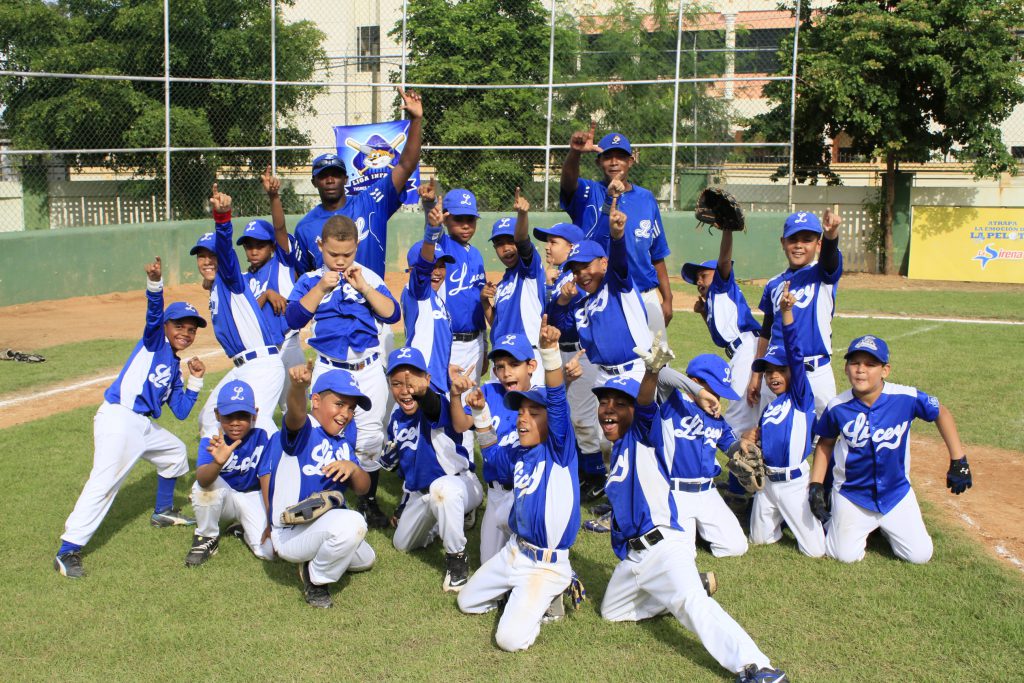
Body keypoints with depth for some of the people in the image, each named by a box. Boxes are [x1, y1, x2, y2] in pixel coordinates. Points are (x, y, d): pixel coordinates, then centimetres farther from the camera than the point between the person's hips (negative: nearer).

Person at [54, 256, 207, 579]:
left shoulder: (175, 368, 20)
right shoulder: (154, 341, 2)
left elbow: (181, 412, 16)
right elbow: (154, 311, -20)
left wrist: (195, 381, 8)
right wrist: (155, 282, -37)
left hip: (143, 425, 9)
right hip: (118, 419, -9)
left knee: (175, 452, 27)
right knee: (103, 483, -19)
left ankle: (163, 511, 45)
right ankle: (67, 551, -20)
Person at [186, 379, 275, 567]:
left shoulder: (262, 438, -21)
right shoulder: (212, 441, -21)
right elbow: (202, 479, -39)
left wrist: (271, 523, -22)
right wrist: (218, 462, -60)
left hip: (254, 498, 0)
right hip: (224, 497, 0)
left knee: (269, 551, -20)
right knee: (204, 485, -34)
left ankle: (244, 529, 15)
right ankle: (207, 538, -7)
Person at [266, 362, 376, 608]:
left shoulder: (343, 442, 3)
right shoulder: (303, 429, -20)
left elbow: (363, 488, -1)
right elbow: (296, 413, -46)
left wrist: (353, 468, -25)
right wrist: (298, 386, -68)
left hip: (322, 526, 9)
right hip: (290, 534, -9)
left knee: (365, 559, 29)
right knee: (352, 523, -37)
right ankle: (316, 579, -11)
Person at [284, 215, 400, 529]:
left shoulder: (369, 277, 2)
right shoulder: (310, 280, 1)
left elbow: (392, 314, -7)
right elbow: (293, 319, -10)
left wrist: (364, 287, -16)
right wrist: (321, 287, -16)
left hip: (369, 370, 1)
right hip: (329, 370, 0)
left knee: (370, 437, 6)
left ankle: (369, 501, 20)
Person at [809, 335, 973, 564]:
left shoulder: (906, 398, -20)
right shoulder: (837, 407, -16)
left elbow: (941, 413, -2)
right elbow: (825, 443, 2)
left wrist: (958, 461, -3)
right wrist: (816, 484, -6)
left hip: (897, 492, 1)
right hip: (852, 496, -1)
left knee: (920, 555, 2)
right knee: (846, 555, -2)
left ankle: (884, 525, 30)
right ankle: (830, 519, 29)